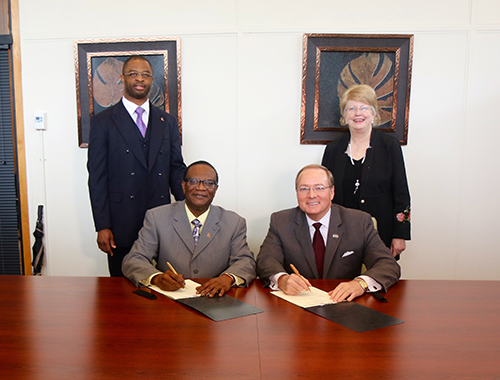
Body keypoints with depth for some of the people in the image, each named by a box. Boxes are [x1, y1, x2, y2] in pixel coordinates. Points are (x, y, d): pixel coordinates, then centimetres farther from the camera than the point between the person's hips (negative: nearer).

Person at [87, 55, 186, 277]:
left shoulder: (167, 122, 12)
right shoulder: (103, 122, 2)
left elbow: (177, 169, 11)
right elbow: (97, 177, -2)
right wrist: (102, 226, -7)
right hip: (122, 224, -2)